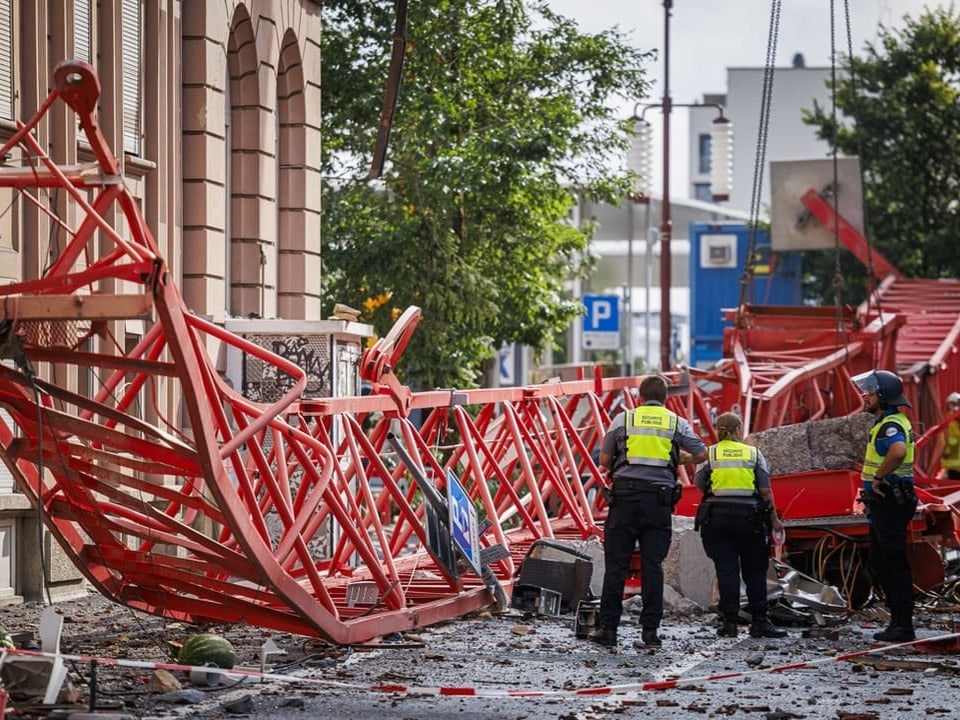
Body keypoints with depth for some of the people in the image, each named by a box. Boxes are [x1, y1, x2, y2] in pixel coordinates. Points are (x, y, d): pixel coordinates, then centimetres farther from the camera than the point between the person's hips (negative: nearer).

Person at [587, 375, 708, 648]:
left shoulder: (622, 420, 8)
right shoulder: (677, 423, 9)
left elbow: (604, 461, 9)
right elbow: (701, 454, 7)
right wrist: (680, 458, 26)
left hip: (626, 495, -1)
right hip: (660, 499, 1)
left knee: (616, 564, 0)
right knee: (653, 564, 3)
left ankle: (608, 628, -2)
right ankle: (650, 629, 1)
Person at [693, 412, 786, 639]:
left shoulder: (709, 453, 4)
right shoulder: (754, 453, 6)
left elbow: (699, 484, 4)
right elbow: (766, 490, 2)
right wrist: (774, 519, 10)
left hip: (717, 516, 0)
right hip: (749, 516, 0)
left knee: (726, 569, 1)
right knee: (755, 571, 8)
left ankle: (729, 622, -2)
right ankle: (759, 622, 6)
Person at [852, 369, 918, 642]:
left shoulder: (891, 425, -17)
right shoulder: (884, 423, 17)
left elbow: (898, 451, -39)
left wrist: (878, 477, -27)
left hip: (890, 503, -11)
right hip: (883, 504, 11)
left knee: (894, 563, -8)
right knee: (879, 563, 15)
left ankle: (903, 626, -6)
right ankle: (898, 621, 20)